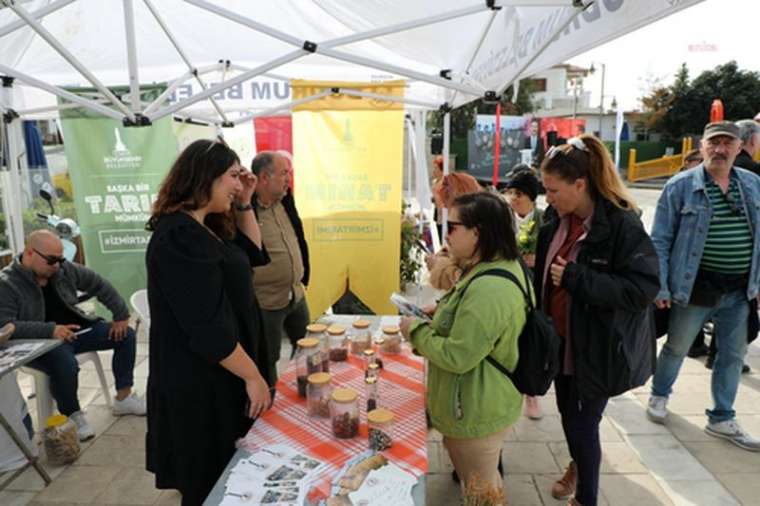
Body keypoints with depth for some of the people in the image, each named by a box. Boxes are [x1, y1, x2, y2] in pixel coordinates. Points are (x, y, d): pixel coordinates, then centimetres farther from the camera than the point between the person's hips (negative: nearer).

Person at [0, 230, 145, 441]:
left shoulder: (64, 269, -1)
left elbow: (98, 284, 6)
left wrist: (121, 314, 0)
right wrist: (49, 330, -37)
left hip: (77, 330, 7)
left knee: (126, 335, -4)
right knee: (66, 365, -37)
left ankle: (123, 399, 6)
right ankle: (73, 416, -9)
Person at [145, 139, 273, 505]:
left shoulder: (205, 228, 6)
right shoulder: (179, 237, -24)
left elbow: (254, 254, 18)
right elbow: (207, 328, -27)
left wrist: (245, 205, 6)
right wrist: (252, 376, -18)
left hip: (218, 375, 10)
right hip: (201, 381, -9)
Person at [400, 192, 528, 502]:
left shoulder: (489, 288, -33)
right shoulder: (503, 267, 3)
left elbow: (457, 357, -29)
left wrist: (416, 330, -16)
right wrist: (442, 312, 5)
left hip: (476, 412, -10)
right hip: (483, 403, 10)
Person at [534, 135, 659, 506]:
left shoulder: (622, 225, -21)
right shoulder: (555, 219, 0)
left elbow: (643, 290, -24)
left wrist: (576, 278, -28)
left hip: (597, 348, -6)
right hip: (561, 339, 7)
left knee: (582, 423, 5)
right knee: (567, 412, 22)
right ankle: (578, 464, 52)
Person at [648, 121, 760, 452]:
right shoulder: (681, 186, -9)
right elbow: (660, 241, -10)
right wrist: (659, 288, -13)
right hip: (695, 288, -4)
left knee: (733, 356, 13)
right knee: (677, 348, 13)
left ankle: (722, 419, 30)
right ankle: (659, 395, 38)